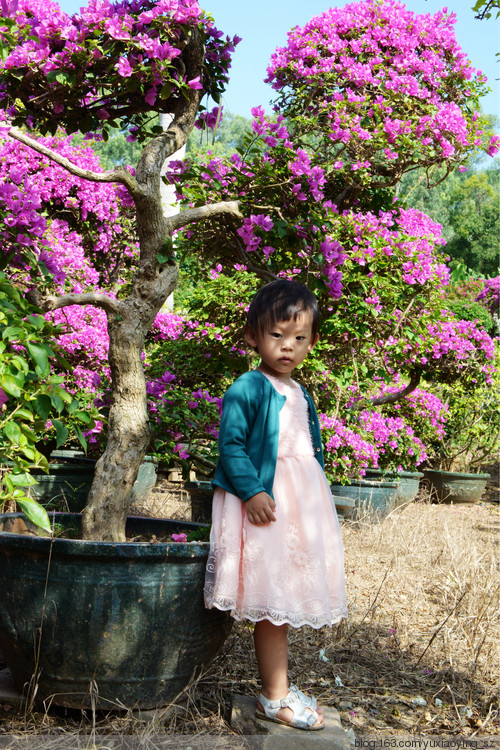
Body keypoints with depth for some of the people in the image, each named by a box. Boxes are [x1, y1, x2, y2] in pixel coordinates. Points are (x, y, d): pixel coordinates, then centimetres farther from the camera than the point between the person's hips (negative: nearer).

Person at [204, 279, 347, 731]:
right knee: (273, 603, -4)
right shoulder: (247, 389, -10)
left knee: (286, 602, 14)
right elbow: (231, 444, -15)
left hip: (302, 505, 8)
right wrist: (252, 491, -24)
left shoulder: (301, 395, 16)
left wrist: (318, 503, 20)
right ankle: (274, 697, 6)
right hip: (265, 505, -8)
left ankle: (278, 685, 26)